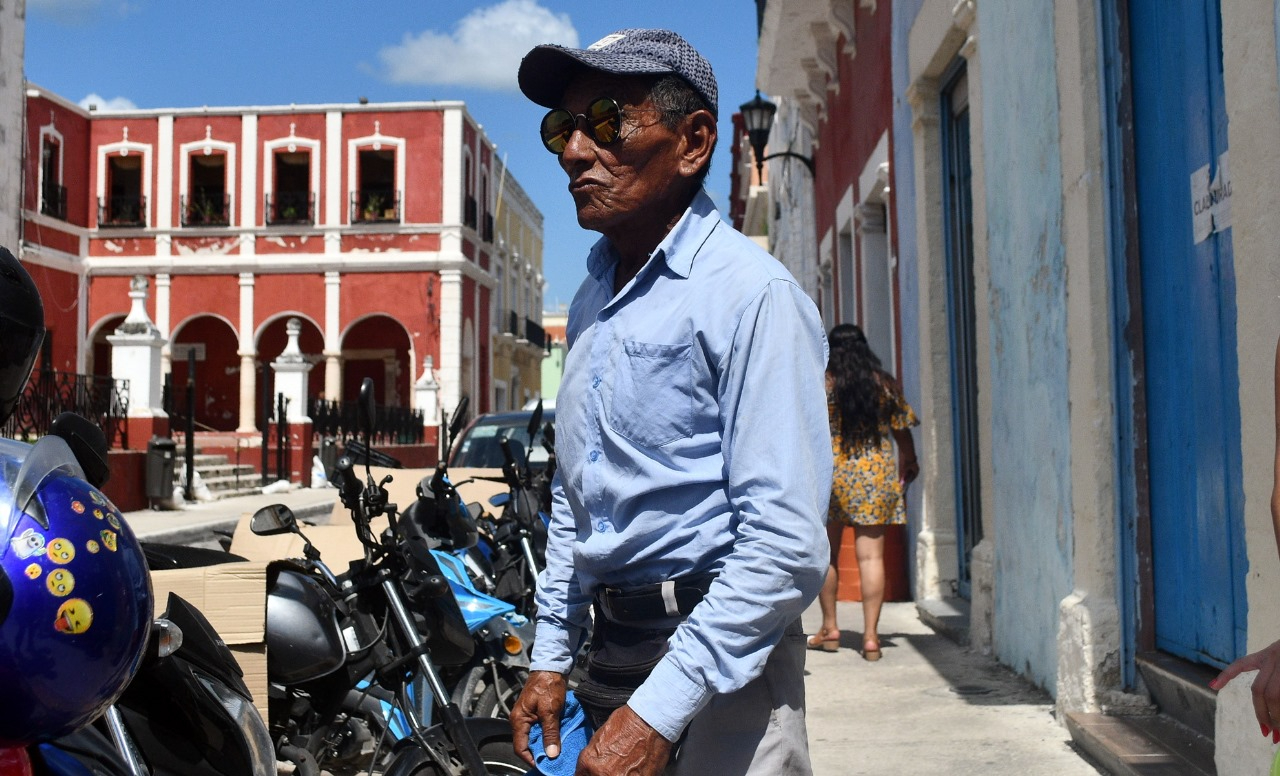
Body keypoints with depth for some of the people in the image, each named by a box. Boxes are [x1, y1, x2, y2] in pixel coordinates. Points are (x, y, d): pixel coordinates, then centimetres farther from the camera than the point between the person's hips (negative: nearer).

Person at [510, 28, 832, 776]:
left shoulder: (752, 294, -15)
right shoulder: (591, 299, 10)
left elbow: (787, 545, -22)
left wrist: (657, 712, -22)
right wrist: (552, 657, 15)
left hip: (721, 658, -7)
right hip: (612, 651, 7)